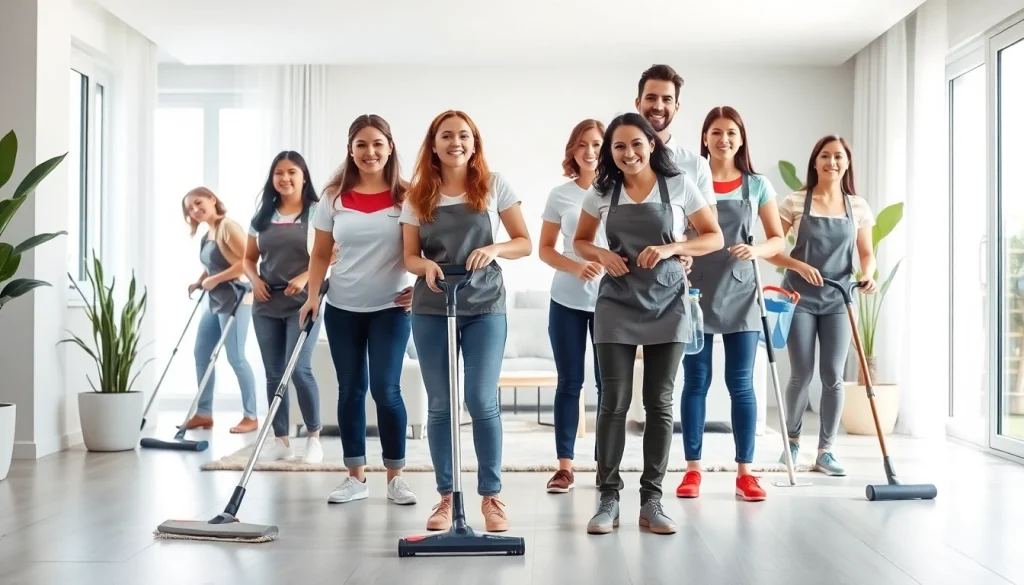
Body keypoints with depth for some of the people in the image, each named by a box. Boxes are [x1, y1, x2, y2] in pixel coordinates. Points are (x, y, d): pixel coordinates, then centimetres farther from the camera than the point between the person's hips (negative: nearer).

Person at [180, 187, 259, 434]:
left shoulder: (228, 226, -12)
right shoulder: (206, 235, 14)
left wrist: (215, 280, -17)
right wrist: (199, 282, 6)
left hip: (235, 299, -9)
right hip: (214, 301, 9)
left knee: (235, 357, -8)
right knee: (201, 355, 9)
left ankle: (250, 416, 0)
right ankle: (204, 413, 18)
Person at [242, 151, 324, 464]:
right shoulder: (262, 215, 12)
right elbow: (249, 258, 17)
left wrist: (305, 278, -18)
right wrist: (254, 280, -2)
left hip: (303, 303, -5)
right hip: (266, 304, 5)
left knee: (299, 369, -14)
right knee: (274, 373, 7)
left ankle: (314, 437, 1)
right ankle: (281, 440, 15)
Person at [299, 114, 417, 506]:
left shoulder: (405, 197, -3)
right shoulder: (334, 196, 2)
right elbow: (321, 254, 7)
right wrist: (313, 296, -3)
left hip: (390, 307, -2)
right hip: (342, 308, 2)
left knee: (385, 389, -7)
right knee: (350, 389, 8)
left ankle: (395, 477, 7)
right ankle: (355, 476, 18)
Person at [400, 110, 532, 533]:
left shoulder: (494, 186, 2)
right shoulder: (418, 196, 6)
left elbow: (524, 243, 4)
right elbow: (409, 257, 7)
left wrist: (494, 249, -16)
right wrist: (426, 265, -16)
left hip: (485, 308, -2)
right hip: (431, 311, 2)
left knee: (481, 401, -7)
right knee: (439, 404, 5)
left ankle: (491, 496, 7)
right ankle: (446, 496, 15)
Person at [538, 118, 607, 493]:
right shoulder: (560, 195, 4)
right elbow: (545, 249, 5)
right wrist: (575, 268, -14)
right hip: (567, 301, 1)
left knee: (608, 383, 2)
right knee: (569, 382, 4)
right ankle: (564, 465, 9)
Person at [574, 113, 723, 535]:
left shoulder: (678, 184, -2)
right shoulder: (602, 192, 3)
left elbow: (715, 237, 1)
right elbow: (581, 241, 14)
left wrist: (671, 248, -15)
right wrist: (601, 256, -8)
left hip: (667, 303, 0)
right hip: (617, 303, 1)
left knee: (659, 402, 3)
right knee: (614, 401, -2)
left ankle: (652, 500, 12)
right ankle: (609, 497, 7)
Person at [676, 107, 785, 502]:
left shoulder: (757, 185, 6)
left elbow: (778, 239, 8)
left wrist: (758, 250, -13)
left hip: (740, 292, 1)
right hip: (696, 291, -1)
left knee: (741, 384, 3)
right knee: (696, 382, 4)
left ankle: (744, 471, 10)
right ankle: (693, 469, 12)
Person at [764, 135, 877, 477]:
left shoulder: (858, 207, 5)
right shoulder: (795, 203, -3)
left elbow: (866, 254, 9)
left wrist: (867, 275, -12)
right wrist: (800, 266, -19)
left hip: (837, 300, 2)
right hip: (800, 297, -2)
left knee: (833, 376, 0)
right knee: (801, 375, -1)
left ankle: (825, 451, 9)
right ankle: (793, 440, 22)